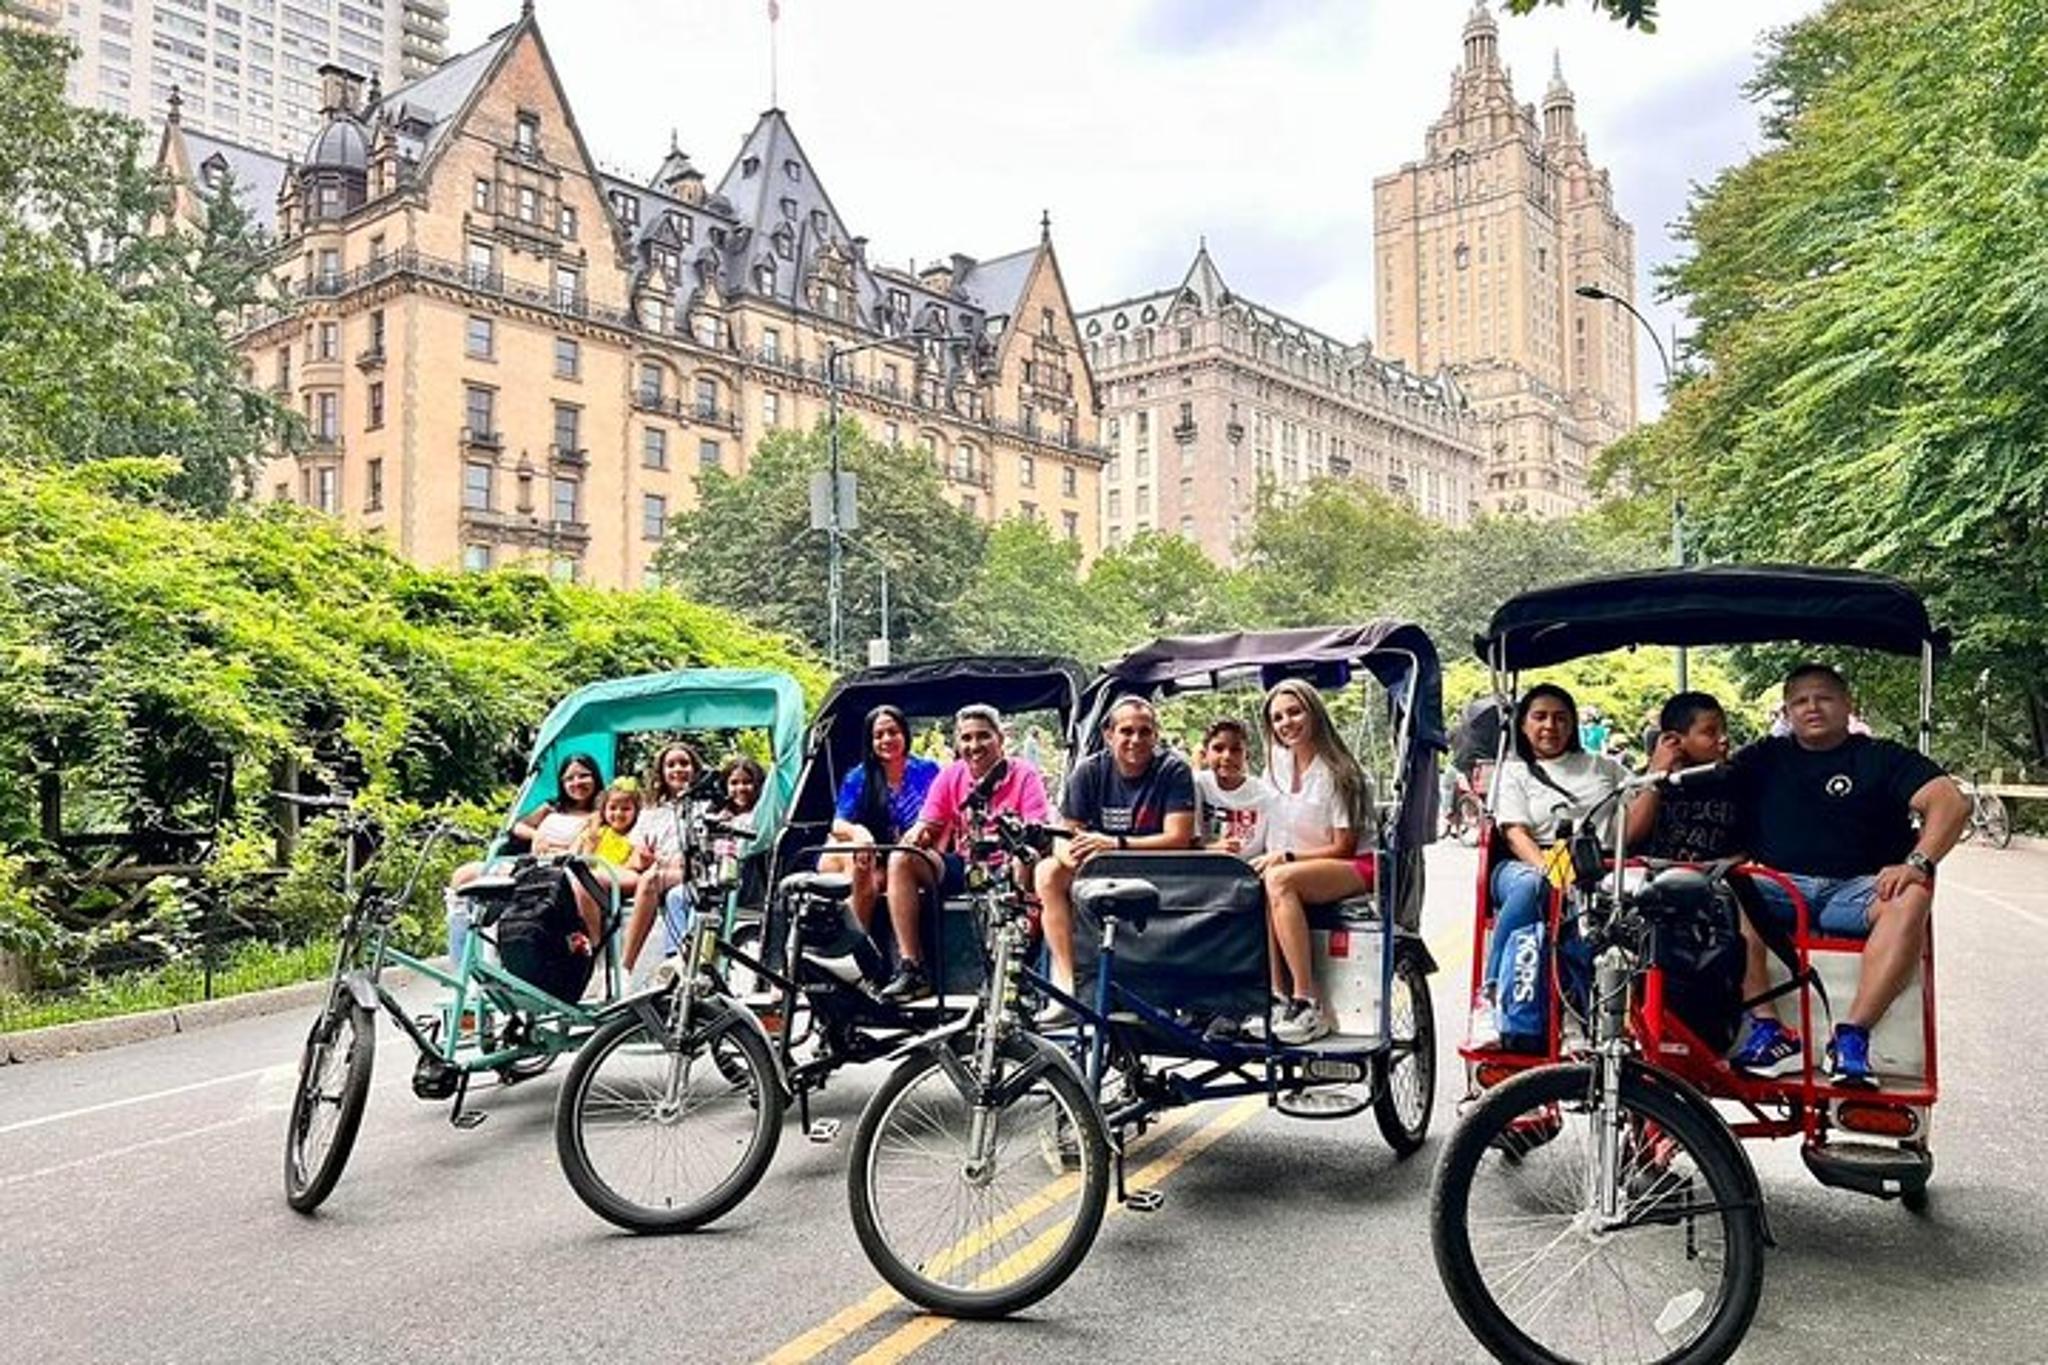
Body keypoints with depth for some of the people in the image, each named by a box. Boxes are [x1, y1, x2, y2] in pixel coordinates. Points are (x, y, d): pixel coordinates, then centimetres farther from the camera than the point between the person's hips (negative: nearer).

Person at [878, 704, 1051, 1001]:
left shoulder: (1023, 775, -5)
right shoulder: (951, 776, 6)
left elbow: (1038, 832, -14)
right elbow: (928, 824, 4)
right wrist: (917, 834, -20)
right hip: (962, 867, 4)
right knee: (901, 860, -18)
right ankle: (911, 968, -18)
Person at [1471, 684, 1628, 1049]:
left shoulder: (1602, 766, 29)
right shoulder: (1514, 771, 18)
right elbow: (1515, 833, 1)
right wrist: (1549, 868, -17)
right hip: (1531, 866, -1)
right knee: (1529, 887, -41)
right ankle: (1490, 998, -39)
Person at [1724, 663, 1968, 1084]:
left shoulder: (1882, 758, 12)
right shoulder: (1765, 758, 21)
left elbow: (1952, 802, -2)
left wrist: (1917, 863, -19)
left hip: (1853, 891, -1)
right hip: (1778, 888, 1)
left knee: (1912, 896, -34)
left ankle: (1850, 1037, -34)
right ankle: (1769, 1033, -34)